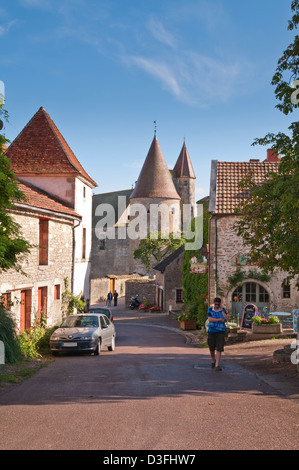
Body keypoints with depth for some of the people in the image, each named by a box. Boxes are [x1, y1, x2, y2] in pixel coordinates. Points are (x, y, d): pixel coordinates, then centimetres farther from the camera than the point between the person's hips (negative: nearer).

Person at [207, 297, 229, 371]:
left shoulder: (223, 310, 2)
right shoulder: (210, 310, -2)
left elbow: (226, 319, -10)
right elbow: (210, 319, -14)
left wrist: (222, 311, -13)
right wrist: (220, 319, -16)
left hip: (220, 332, 0)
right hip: (211, 331, 0)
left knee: (219, 349, -10)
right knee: (212, 348, 10)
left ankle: (217, 365, -9)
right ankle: (213, 361, 37)